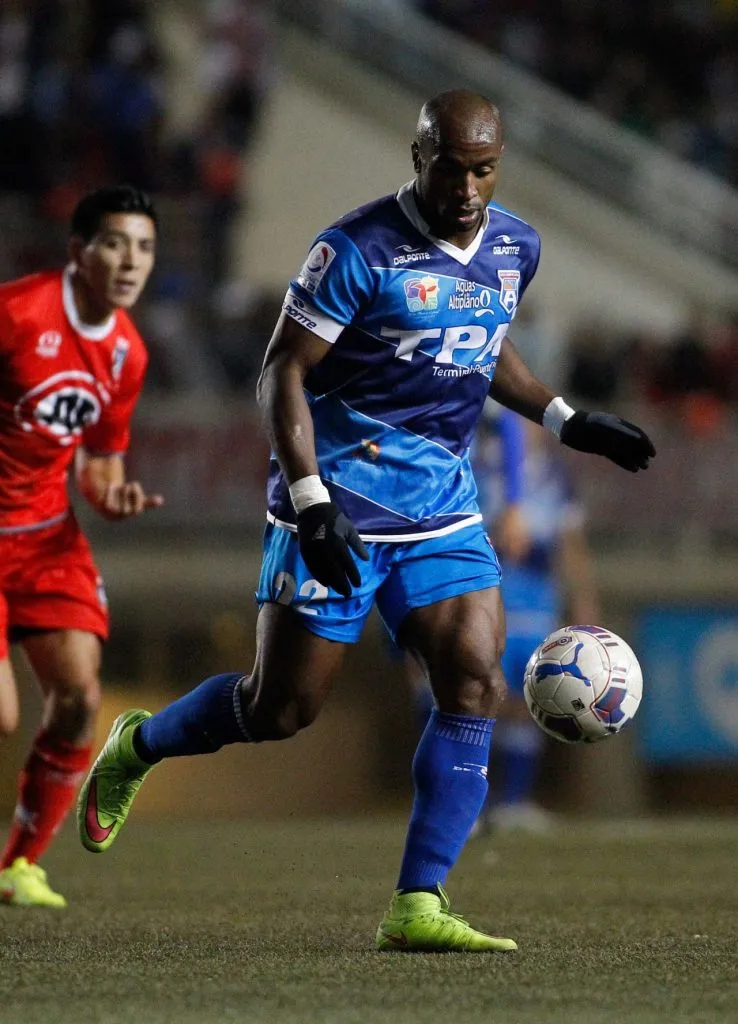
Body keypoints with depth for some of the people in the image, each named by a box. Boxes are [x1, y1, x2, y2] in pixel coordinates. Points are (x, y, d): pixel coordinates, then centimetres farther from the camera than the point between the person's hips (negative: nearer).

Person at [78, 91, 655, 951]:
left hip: (442, 508, 6)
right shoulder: (357, 250, -14)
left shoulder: (514, 248, 7)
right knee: (281, 708, -1)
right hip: (338, 506, -6)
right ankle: (138, 746, 29)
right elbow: (280, 374, -13)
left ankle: (418, 905, -8)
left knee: (474, 688, -10)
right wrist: (311, 500, -22)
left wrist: (566, 421, 16)